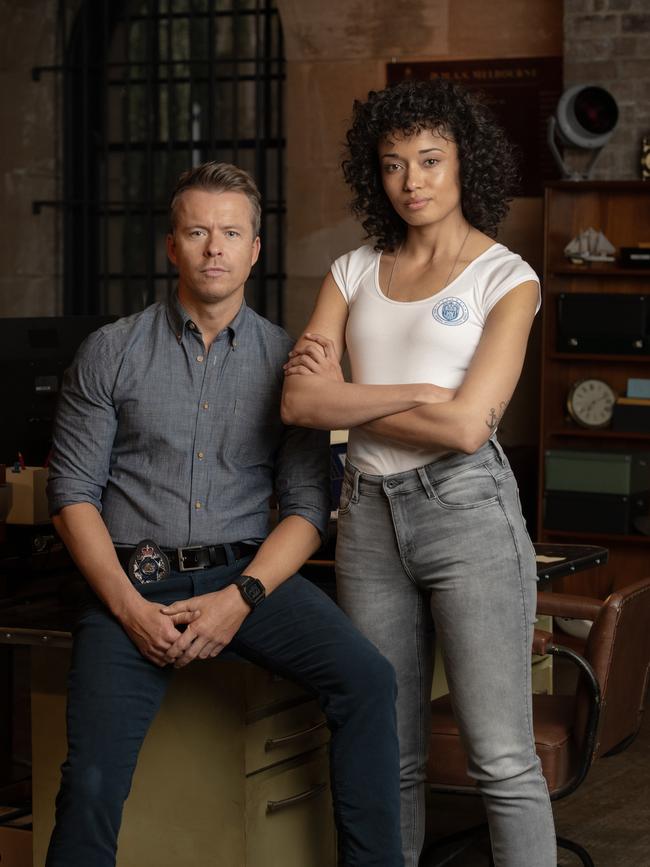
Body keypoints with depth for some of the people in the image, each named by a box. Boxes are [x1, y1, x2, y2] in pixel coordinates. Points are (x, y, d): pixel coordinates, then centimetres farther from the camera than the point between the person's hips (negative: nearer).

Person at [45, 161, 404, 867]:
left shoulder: (286, 360, 8)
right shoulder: (111, 353, 5)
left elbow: (308, 505, 4)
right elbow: (74, 493, 3)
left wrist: (240, 598, -12)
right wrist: (128, 606, -11)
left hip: (248, 570, 2)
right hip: (134, 576, -1)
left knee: (367, 678, -23)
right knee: (93, 775, -22)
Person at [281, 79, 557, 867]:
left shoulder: (505, 278, -1)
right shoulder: (354, 273, 12)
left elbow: (465, 427, -13)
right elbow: (299, 401, -1)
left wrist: (347, 398, -3)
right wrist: (416, 395, -9)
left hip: (467, 509, -4)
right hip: (370, 515, 5)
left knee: (501, 758, -4)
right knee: (390, 757, 10)